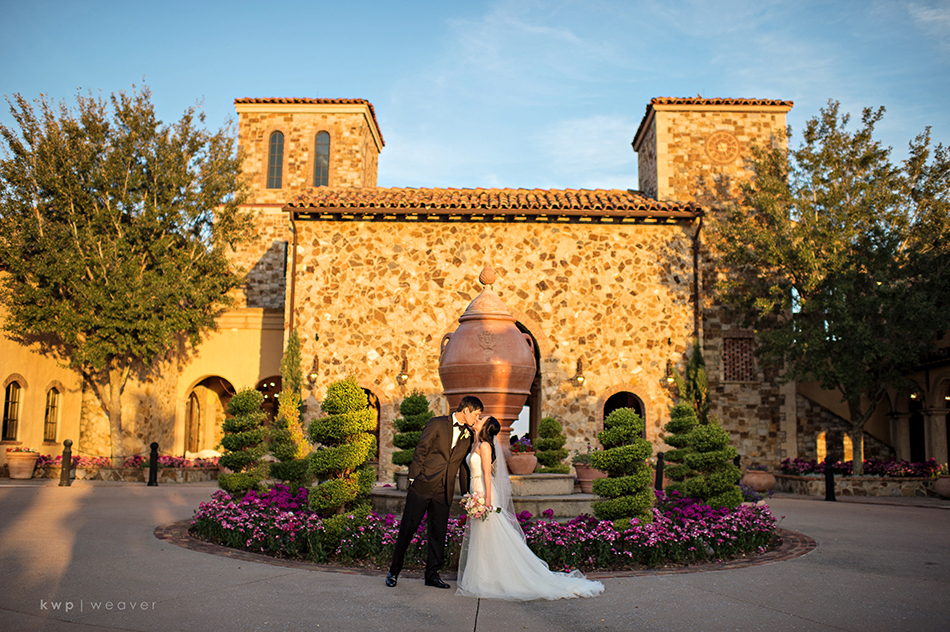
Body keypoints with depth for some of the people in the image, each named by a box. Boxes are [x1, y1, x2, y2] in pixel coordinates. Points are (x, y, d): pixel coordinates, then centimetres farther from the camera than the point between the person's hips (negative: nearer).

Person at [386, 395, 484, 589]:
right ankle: (394, 571, 13)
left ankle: (432, 574, 20)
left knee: (439, 533, 8)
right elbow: (420, 451, -5)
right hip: (423, 485, -4)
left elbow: (464, 466, 17)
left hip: (444, 491, 5)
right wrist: (413, 478, -10)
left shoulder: (468, 436, 11)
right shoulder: (437, 424, -3)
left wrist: (466, 493, 13)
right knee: (407, 528, 1)